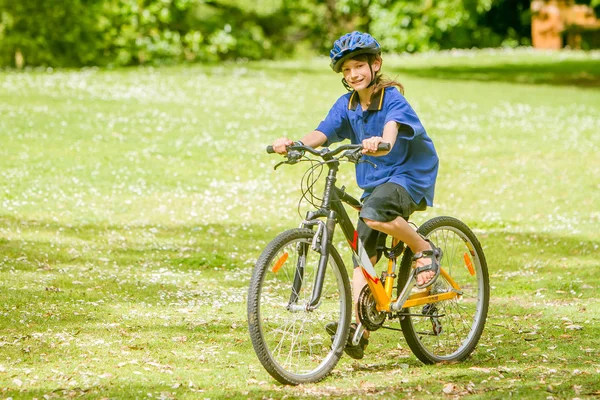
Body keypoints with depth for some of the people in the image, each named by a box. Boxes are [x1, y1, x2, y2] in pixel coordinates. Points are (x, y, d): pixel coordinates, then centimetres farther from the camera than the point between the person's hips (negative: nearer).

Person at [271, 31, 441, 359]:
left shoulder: (392, 98, -14)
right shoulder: (347, 105, 3)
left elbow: (394, 125, -35)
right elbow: (322, 133, -10)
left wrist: (382, 142, -58)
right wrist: (294, 144, -31)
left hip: (410, 175, -7)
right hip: (375, 181, 7)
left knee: (375, 213, -35)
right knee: (364, 252, -2)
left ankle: (425, 251, -12)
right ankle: (359, 329, -3)